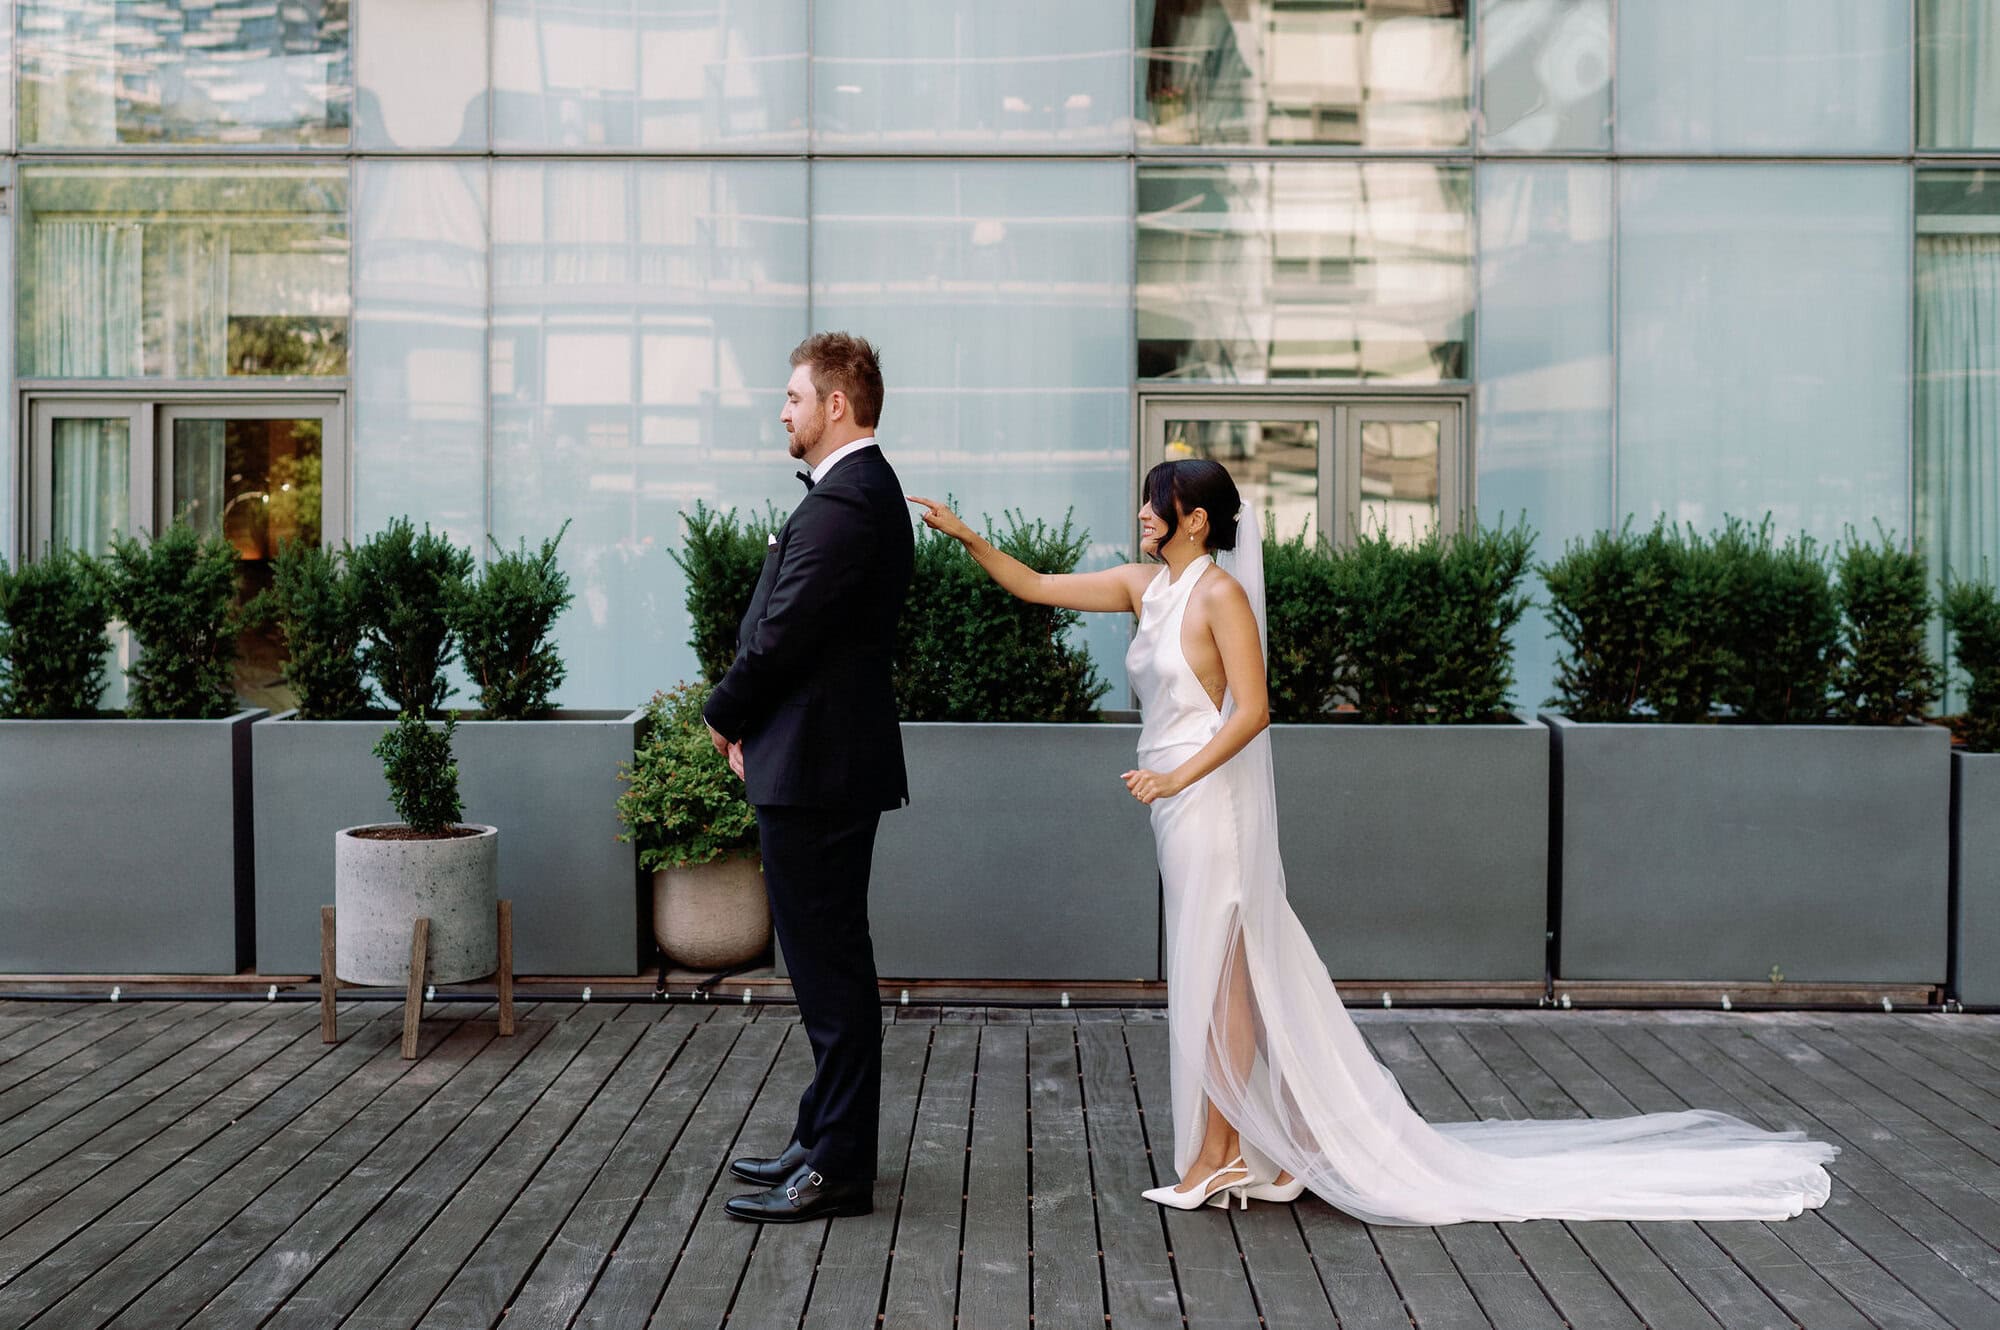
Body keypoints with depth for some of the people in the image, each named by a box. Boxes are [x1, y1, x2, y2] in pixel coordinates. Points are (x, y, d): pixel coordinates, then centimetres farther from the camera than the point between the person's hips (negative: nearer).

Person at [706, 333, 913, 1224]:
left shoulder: (843, 504, -18)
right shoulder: (866, 492, 15)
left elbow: (783, 634, -21)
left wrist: (725, 715, -4)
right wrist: (749, 721, 8)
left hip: (814, 767, -11)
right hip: (831, 761, 11)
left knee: (830, 970, -4)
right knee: (829, 965, 16)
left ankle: (838, 1170, 4)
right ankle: (824, 1142, 27)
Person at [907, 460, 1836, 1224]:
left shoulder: (1220, 592, -14)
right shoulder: (1144, 585, 10)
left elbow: (1251, 711, -19)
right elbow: (1033, 587, 14)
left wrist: (1176, 777, -22)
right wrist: (965, 537, 4)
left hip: (1212, 801, -8)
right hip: (1181, 803, 8)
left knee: (1218, 973, -1)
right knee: (1233, 971, 11)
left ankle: (1218, 1155, 8)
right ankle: (1291, 1143, 20)